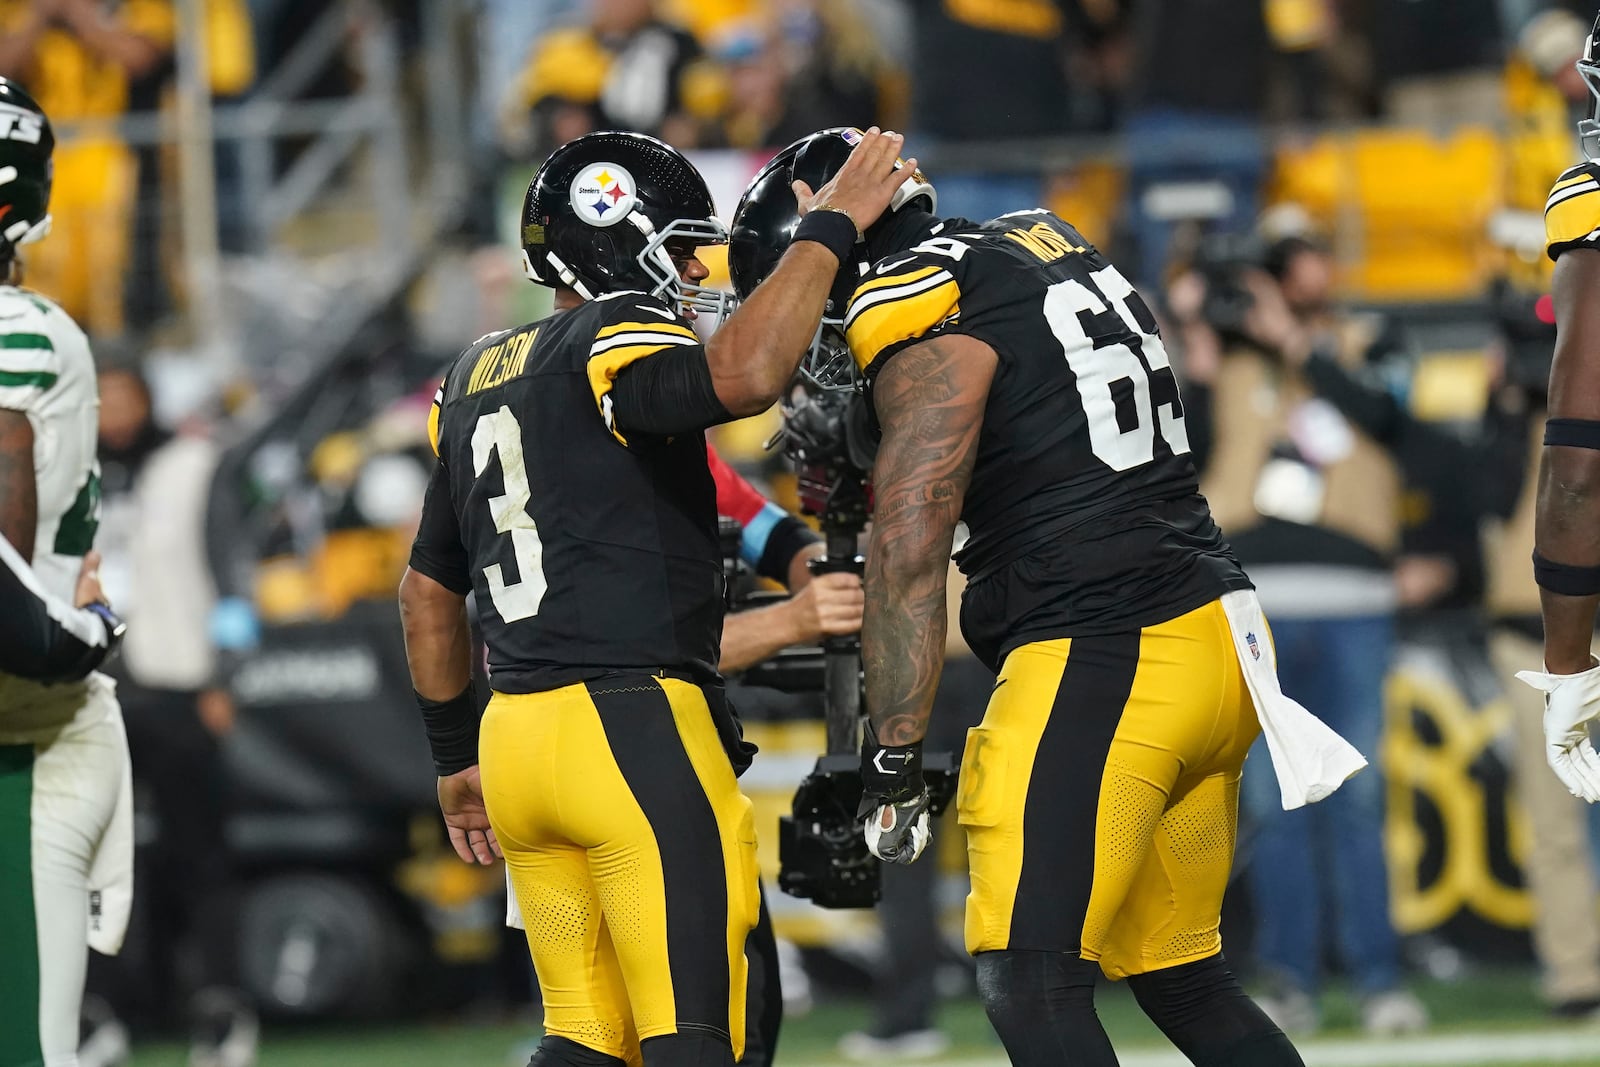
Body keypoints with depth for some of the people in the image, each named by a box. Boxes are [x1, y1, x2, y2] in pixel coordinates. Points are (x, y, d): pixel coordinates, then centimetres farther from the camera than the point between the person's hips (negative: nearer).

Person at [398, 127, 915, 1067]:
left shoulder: (479, 382, 19)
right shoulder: (614, 344, -8)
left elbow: (430, 589, 25)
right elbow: (740, 376, -30)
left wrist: (457, 755, 32)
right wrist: (829, 232, -19)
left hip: (520, 734, 9)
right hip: (636, 732, -9)